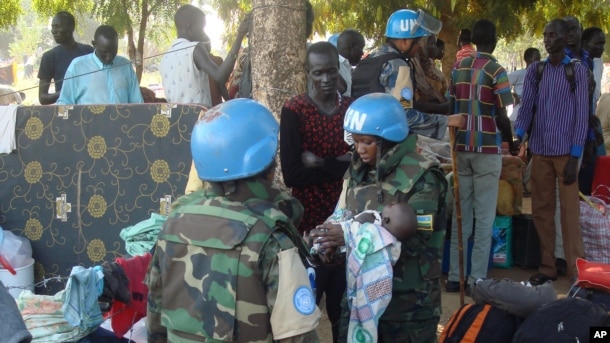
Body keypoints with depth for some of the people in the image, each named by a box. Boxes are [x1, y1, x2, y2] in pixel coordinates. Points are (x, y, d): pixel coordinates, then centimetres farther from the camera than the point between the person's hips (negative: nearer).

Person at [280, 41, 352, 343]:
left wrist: (320, 164, -14)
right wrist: (342, 164, -15)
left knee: (345, 297, 15)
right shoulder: (294, 110, -9)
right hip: (310, 219, -4)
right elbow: (292, 174, -17)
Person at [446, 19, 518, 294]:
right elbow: (502, 117, -11)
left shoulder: (458, 68, 7)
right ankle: (476, 279, 3)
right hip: (488, 149, -5)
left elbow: (452, 109, 9)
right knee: (484, 217, 1)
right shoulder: (496, 71, -9)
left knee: (460, 215, 10)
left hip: (461, 148, 5)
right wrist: (512, 143, 6)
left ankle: (454, 276, 13)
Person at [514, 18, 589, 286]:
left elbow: (582, 114, -3)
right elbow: (526, 107, 5)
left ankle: (576, 271, 3)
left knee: (569, 212, -3)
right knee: (541, 211, 7)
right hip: (539, 151, 4)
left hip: (565, 151, -4)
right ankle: (547, 267, 17)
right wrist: (517, 136, -13)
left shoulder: (578, 71, 0)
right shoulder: (535, 70, 10)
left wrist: (575, 156, -10)